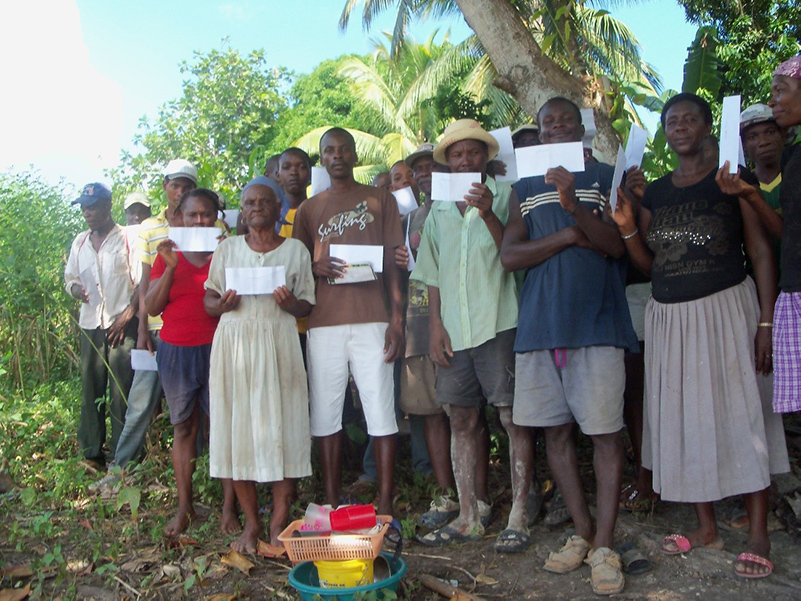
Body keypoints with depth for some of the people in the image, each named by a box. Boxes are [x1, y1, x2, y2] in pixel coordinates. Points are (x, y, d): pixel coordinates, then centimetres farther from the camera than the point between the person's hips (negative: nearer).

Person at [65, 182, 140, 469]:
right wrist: (76, 289, -3)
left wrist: (126, 315, -12)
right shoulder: (80, 242, 15)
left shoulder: (127, 238, -1)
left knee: (122, 391, -3)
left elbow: (142, 283, -4)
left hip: (122, 325, -5)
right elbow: (70, 278, 21)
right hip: (90, 324, 5)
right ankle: (91, 454, 14)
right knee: (90, 389, 5)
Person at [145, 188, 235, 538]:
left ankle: (229, 507, 4)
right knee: (183, 428, 7)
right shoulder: (167, 254, 10)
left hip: (216, 349, -2)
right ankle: (184, 507, 16)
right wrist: (170, 267, -9)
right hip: (176, 351, 2)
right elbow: (152, 307, 3)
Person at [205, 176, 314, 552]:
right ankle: (251, 523, 13)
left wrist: (291, 304, -13)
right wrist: (223, 304, -7)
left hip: (278, 343, -1)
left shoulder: (295, 250, 9)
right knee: (237, 427, 1)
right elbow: (208, 301, 15)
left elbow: (308, 305, 8)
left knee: (282, 426, -5)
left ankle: (279, 523, 7)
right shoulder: (227, 249, 14)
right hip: (234, 342, 2)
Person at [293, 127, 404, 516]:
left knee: (381, 411, -4)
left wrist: (397, 319, -4)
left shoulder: (380, 200, 12)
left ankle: (385, 505, 4)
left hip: (371, 320, -2)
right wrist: (314, 267, -5)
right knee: (326, 413, 3)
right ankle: (332, 505, 13)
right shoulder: (309, 209, 17)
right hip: (323, 323, 2)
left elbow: (392, 263, 6)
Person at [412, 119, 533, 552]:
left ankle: (518, 517, 7)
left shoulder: (504, 195, 3)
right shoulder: (438, 211, 16)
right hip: (455, 330, 5)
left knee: (513, 418, -2)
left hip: (499, 324, -5)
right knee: (461, 420, 8)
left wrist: (489, 215, -20)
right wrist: (436, 324, 8)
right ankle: (468, 517, 19)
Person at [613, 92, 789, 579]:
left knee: (740, 413, -3)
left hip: (727, 308, -4)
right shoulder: (653, 194, 11)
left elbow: (762, 252, -4)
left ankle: (759, 535, 8)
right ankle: (707, 526, 20)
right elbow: (649, 265, 12)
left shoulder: (732, 181, 0)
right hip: (669, 318, 5)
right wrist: (627, 227, -5)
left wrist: (766, 321, -13)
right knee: (682, 418, 7)